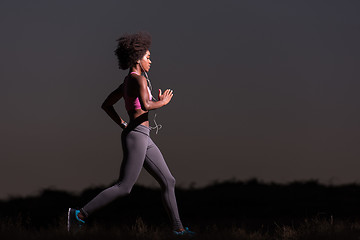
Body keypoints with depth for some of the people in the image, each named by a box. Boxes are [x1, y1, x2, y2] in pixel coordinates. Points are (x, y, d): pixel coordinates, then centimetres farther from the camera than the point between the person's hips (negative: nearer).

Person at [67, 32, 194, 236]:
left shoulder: (127, 82, 15)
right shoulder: (139, 79, -13)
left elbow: (106, 104, 22)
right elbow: (146, 106, -29)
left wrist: (123, 125, 20)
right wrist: (163, 102, -10)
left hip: (143, 138, 10)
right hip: (137, 137, -10)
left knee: (168, 181, 10)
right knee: (124, 187, -10)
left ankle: (178, 228, 13)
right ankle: (80, 214, -7)